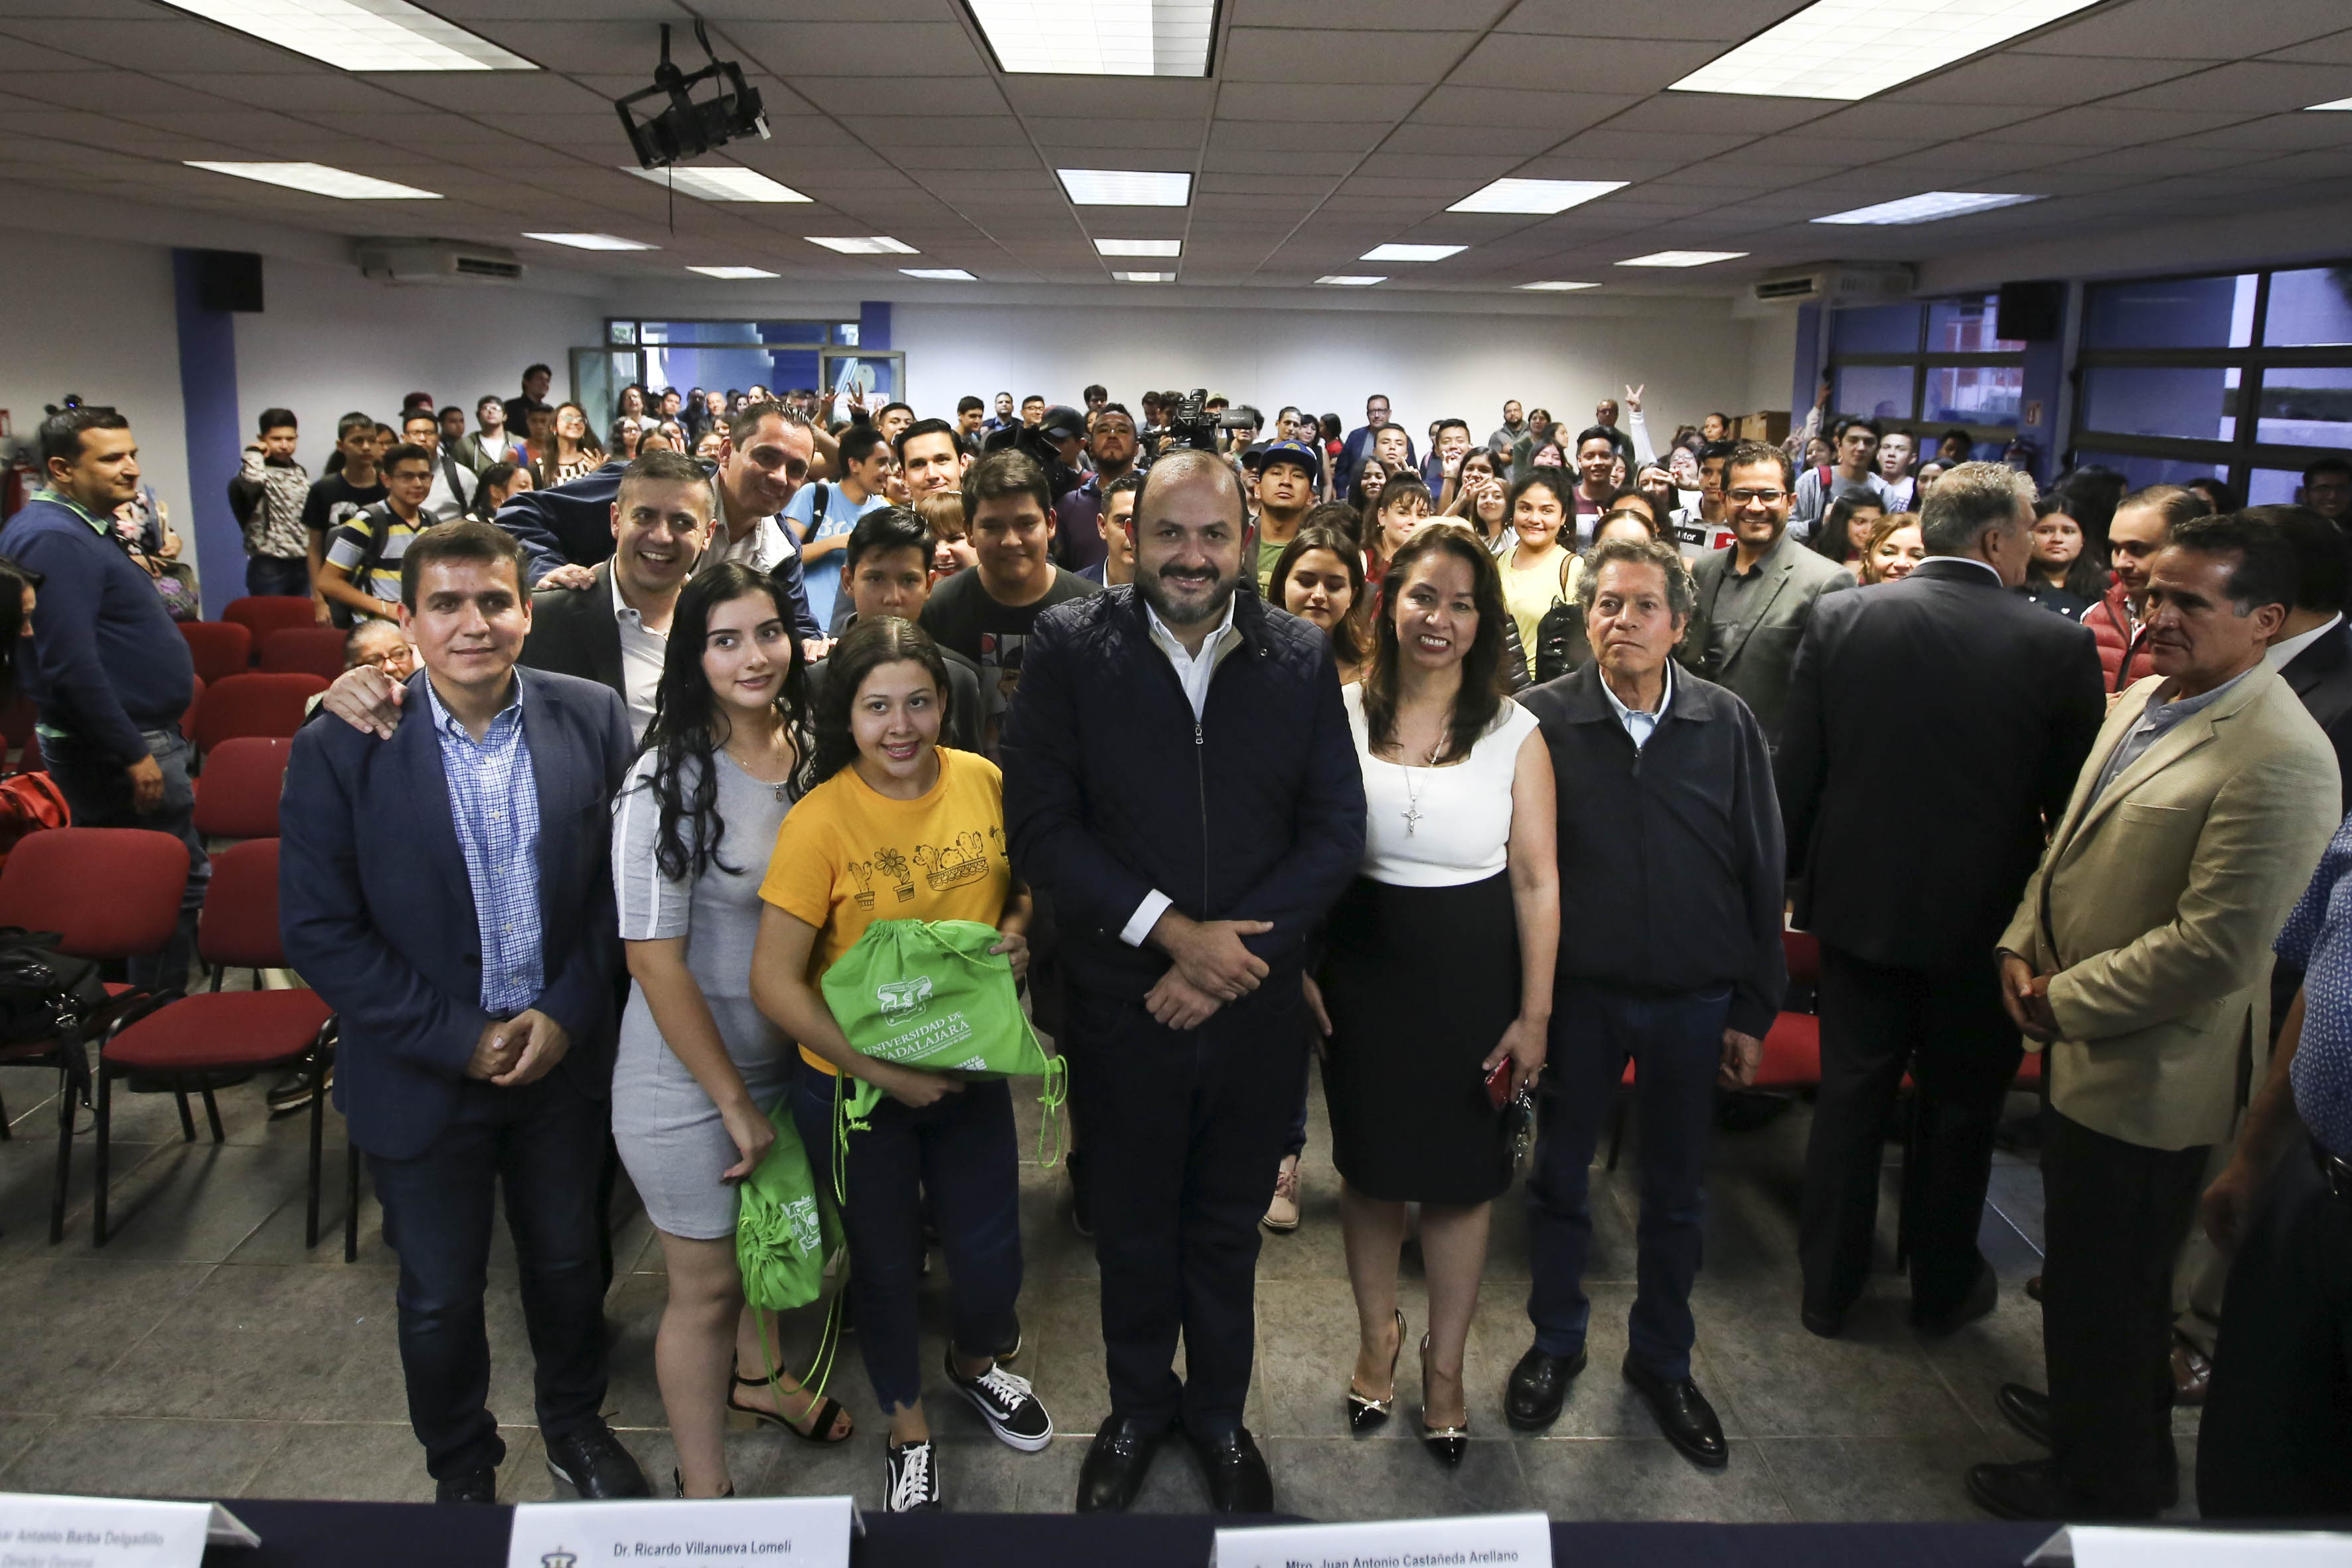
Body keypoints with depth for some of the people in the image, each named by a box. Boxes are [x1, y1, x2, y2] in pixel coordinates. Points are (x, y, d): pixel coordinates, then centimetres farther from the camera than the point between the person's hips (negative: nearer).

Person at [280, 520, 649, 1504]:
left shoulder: (591, 720, -8)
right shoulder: (340, 749, -13)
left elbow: (617, 881, -2)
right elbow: (319, 931, -12)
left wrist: (567, 1014, -11)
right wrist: (458, 1041, -14)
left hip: (563, 1055, 2)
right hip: (423, 1075, -1)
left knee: (568, 1261, 20)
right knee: (440, 1295, 16)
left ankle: (575, 1424, 46)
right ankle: (460, 1468, 42)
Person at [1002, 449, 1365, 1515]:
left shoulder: (1300, 658, -2)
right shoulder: (1070, 650, -7)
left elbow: (1336, 830, -4)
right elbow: (1040, 824, -11)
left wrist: (1225, 958, -14)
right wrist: (1170, 929, -19)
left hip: (1256, 1014, 1)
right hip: (1121, 1011, -1)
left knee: (1227, 1231, 20)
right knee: (1130, 1229, 18)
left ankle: (1219, 1415, 43)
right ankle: (1138, 1406, 44)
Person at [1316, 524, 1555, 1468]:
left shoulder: (1515, 734, -6)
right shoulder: (1340, 716, -4)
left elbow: (1537, 880, -5)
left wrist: (1535, 1013, -6)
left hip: (1472, 981, -1)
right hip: (1360, 974, 1)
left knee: (1461, 1176, 11)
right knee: (1369, 1166, 15)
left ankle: (1445, 1363, 34)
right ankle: (1377, 1333, 40)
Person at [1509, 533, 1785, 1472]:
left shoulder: (1727, 725, -4)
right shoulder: (1543, 720, -9)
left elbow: (1760, 872, 1)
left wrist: (1753, 1010, 1)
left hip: (1694, 1000, 1)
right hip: (1577, 994, -1)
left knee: (1676, 1192, 16)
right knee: (1560, 1178, 14)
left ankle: (1662, 1359, 36)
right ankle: (1556, 1341, 36)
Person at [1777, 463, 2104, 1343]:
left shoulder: (1840, 619, -8)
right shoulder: (2059, 647, -13)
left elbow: (1797, 774, -4)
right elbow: (2073, 804, -6)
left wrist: (1796, 877, 9)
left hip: (1859, 902, 2)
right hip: (1982, 917, -2)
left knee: (1851, 1097, 14)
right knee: (1961, 1108, 16)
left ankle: (1828, 1287, 26)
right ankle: (1943, 1290, 33)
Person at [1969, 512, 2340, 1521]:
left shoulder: (2280, 760, -24)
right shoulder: (2144, 700, 5)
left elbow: (2213, 947, -25)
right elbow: (2072, 839, 15)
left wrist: (2061, 1000, -16)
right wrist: (2024, 944, 0)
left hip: (2145, 1079, -8)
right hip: (2080, 1050, 8)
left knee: (2104, 1292, 10)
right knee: (2086, 1272, 26)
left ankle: (2104, 1484, 33)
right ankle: (2090, 1412, 48)